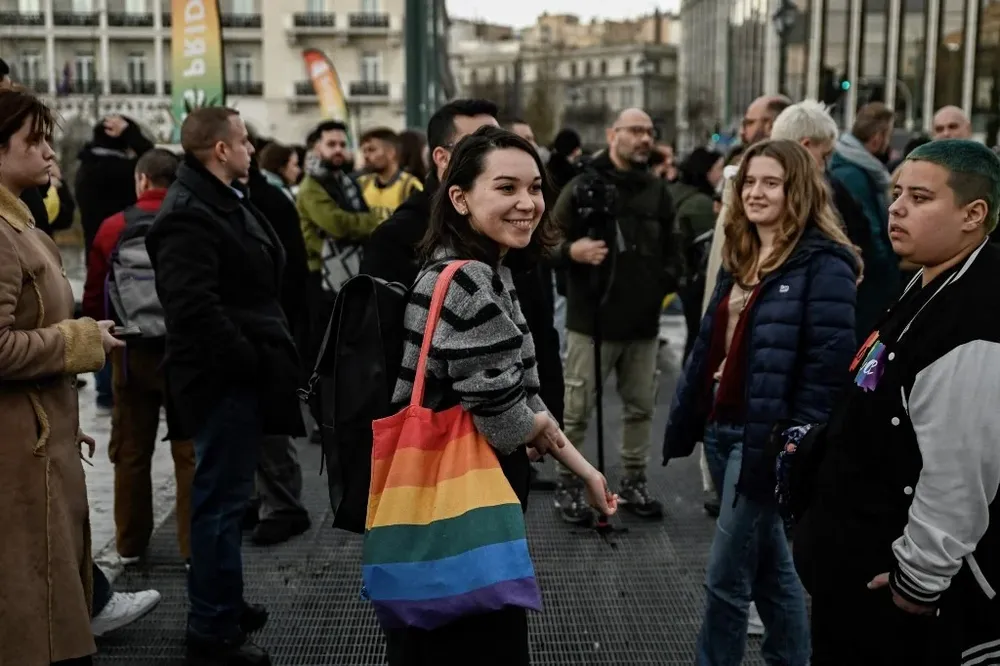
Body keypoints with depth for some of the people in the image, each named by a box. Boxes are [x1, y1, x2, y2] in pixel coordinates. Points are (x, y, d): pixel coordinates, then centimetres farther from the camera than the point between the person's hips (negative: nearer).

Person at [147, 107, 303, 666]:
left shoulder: (226, 202, 17)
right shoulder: (189, 215, -18)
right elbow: (194, 306, -28)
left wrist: (266, 356, 14)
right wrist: (246, 361, -21)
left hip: (239, 375, 11)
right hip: (224, 379, -11)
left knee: (227, 496, 19)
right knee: (222, 500, -3)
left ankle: (223, 604, 34)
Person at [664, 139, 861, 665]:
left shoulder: (823, 264, -12)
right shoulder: (742, 258, 13)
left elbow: (828, 364, -18)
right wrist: (683, 419, 14)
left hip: (765, 437, -8)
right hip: (722, 428, 8)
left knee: (725, 577, -1)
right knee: (769, 565, 19)